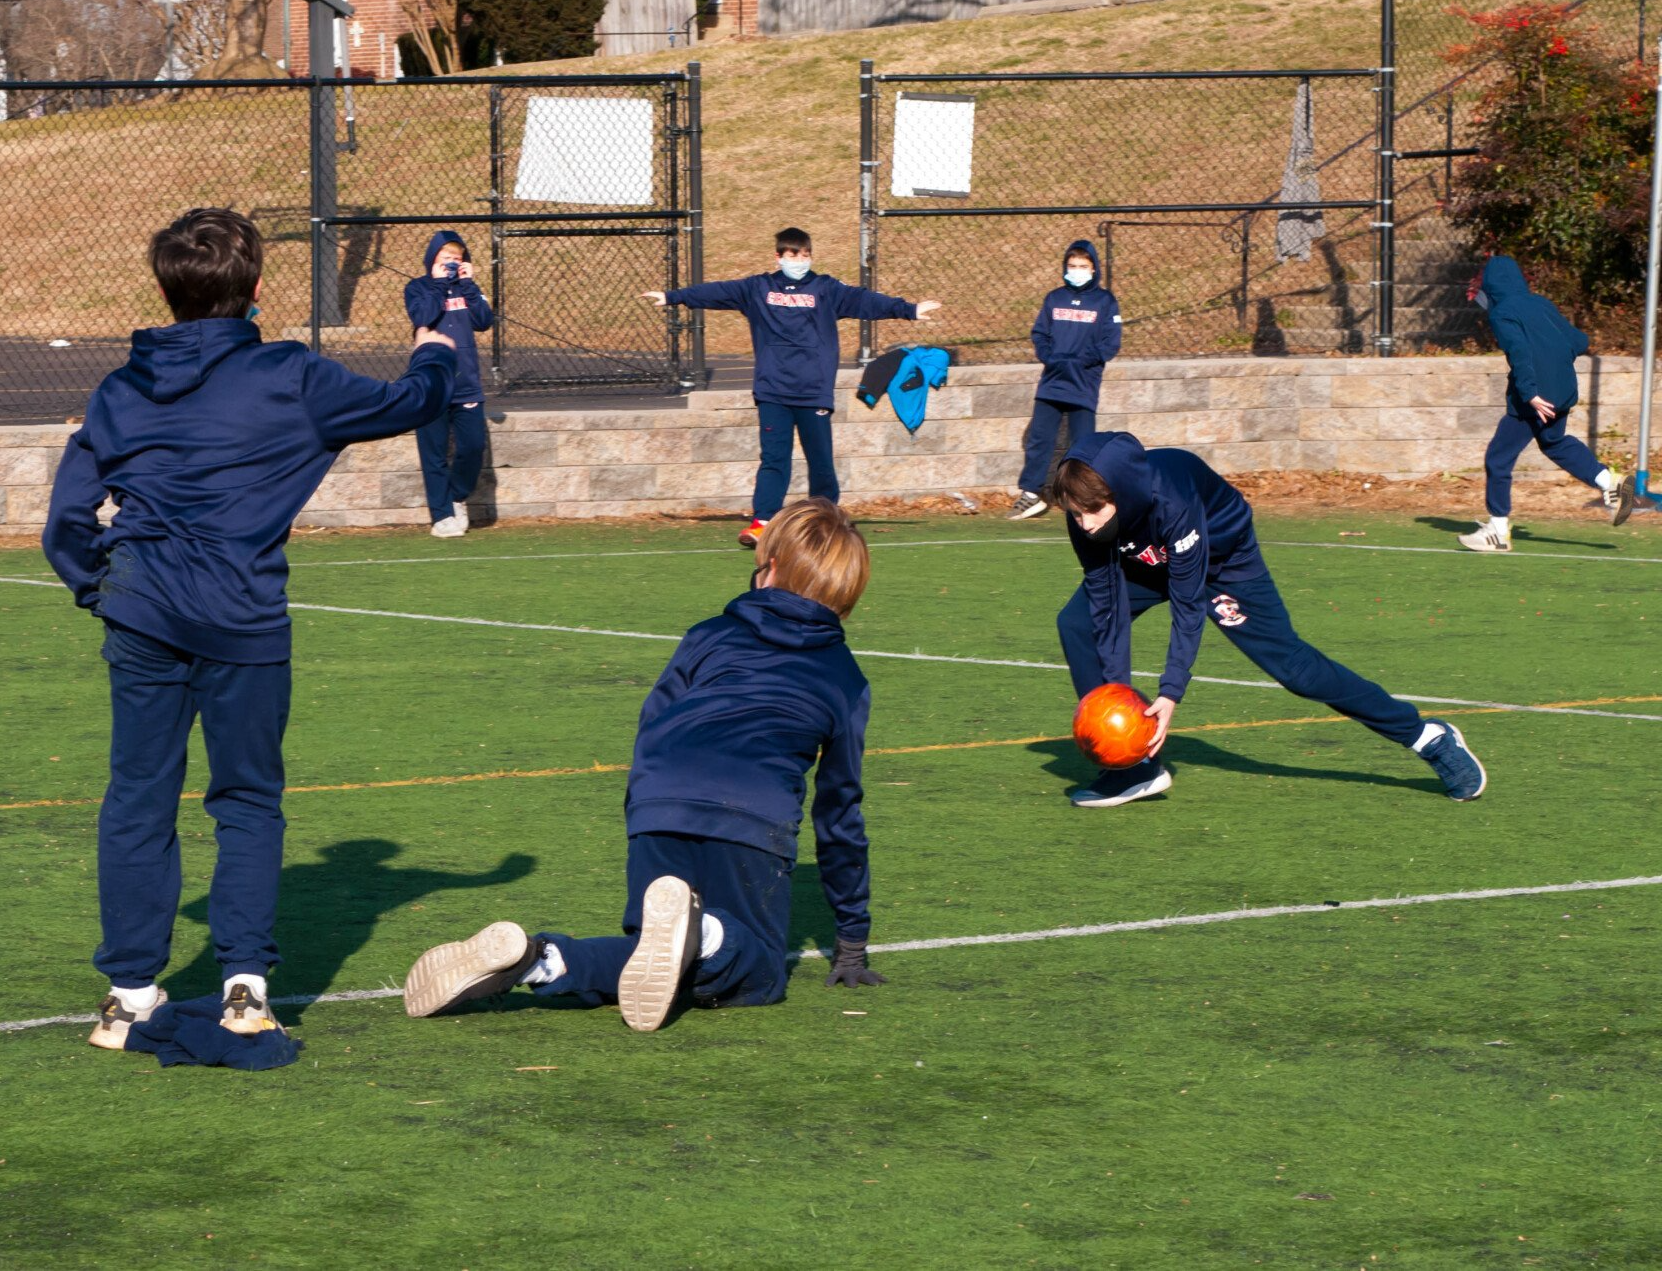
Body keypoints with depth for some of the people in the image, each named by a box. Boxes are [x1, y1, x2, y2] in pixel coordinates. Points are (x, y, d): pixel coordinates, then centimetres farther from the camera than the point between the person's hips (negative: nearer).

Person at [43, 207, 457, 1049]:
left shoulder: (119, 395, 8)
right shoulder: (290, 380, -2)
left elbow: (67, 521, 9)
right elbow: (404, 406, 11)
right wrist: (433, 357, 32)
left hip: (142, 621, 2)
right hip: (244, 620, -2)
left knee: (138, 801, 7)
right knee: (248, 800, 9)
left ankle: (130, 992, 8)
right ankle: (245, 983, 3)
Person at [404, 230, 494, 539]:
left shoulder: (466, 287, 12)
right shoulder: (417, 288, 3)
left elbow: (484, 321, -2)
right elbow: (422, 318, -16)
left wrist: (468, 285, -6)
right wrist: (438, 284, -11)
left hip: (467, 385, 3)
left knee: (473, 448, -2)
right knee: (434, 453, -1)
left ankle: (457, 497, 23)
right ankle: (442, 515, 5)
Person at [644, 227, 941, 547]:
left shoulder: (825, 289, 6)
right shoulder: (758, 289, 9)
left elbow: (865, 300, -1)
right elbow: (716, 292, 9)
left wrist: (910, 309, -10)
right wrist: (671, 297, 7)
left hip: (815, 393, 0)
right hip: (772, 393, 0)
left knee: (821, 462, 4)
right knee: (773, 460, -7)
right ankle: (761, 523, -14)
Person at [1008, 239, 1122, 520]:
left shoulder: (1105, 301, 1)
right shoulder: (1054, 299, 12)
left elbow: (1110, 345, -5)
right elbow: (1039, 334, 11)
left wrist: (1076, 361, -14)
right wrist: (1050, 357, -9)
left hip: (1084, 387, -3)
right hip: (1051, 383, 3)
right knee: (1039, 438, -1)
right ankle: (1030, 493, 5)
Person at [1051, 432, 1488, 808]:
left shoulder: (1172, 501, -42)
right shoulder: (1085, 518, -28)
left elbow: (1188, 603, -36)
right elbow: (1107, 602, -20)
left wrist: (1170, 694, -39)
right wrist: (1115, 688, -28)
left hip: (1222, 555, -5)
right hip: (1146, 563, 5)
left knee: (1289, 662, -7)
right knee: (1077, 622, -15)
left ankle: (1428, 737, 5)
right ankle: (1133, 767, -8)